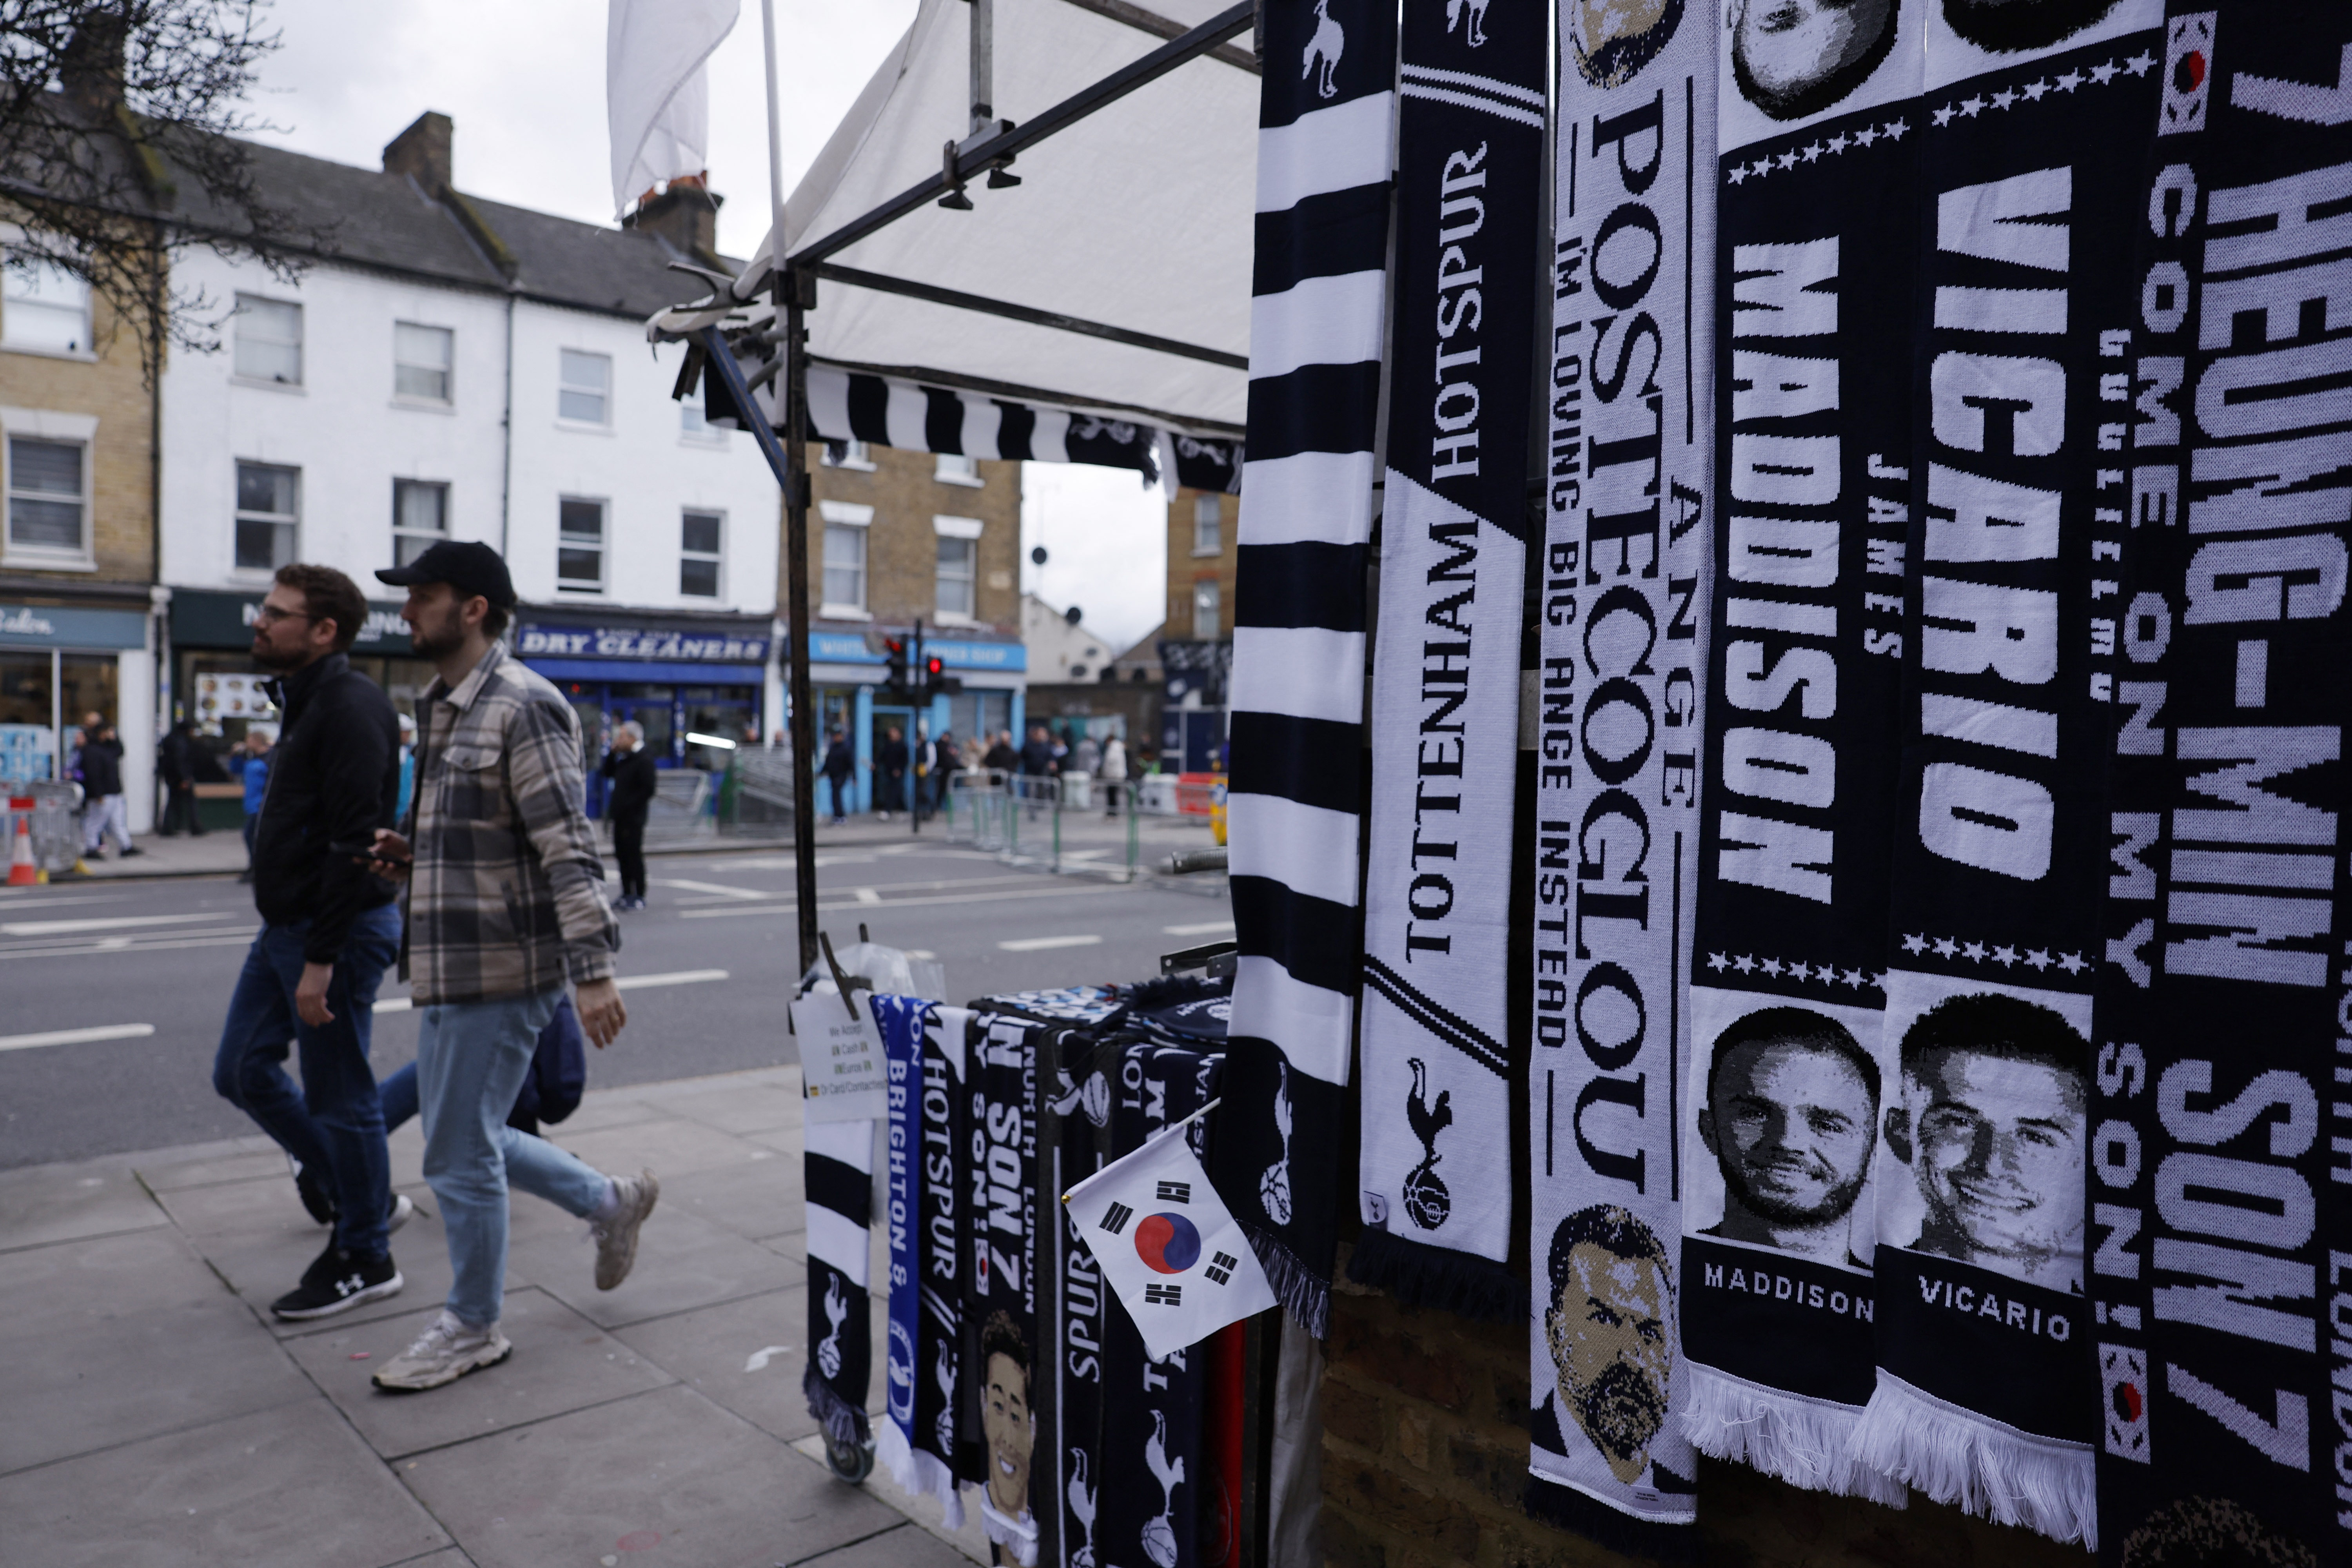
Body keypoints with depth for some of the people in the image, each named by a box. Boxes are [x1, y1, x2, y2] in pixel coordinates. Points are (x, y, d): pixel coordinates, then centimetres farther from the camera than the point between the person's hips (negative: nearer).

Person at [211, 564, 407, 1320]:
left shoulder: (350, 706, -19)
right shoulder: (304, 703, 14)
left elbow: (354, 841, -24)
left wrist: (320, 959, -24)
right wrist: (293, 940, 20)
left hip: (337, 931, -10)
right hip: (285, 925, 10)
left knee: (339, 1099, 1)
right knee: (241, 1072, 18)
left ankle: (364, 1258, 17)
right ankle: (339, 1181, 35)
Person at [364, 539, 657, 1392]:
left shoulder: (522, 706, -16)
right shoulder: (439, 709, 14)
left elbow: (568, 849, -22)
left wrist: (592, 969, -26)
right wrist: (408, 853, 5)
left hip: (501, 969, -10)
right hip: (450, 966, 10)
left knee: (460, 1152, 1)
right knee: (462, 1138, 18)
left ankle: (472, 1327, 20)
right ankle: (609, 1202, 33)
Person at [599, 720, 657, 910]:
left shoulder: (644, 759, -13)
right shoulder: (625, 757, 16)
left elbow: (648, 789, -18)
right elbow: (608, 773, 21)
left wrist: (629, 805, -18)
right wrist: (613, 753, 10)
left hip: (634, 816, -9)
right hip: (621, 815, 9)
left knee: (634, 855, -5)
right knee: (622, 854, 12)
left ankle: (639, 896, 1)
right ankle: (627, 895, 20)